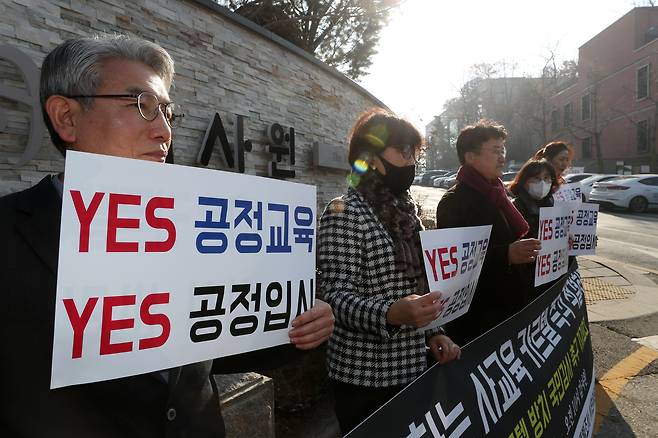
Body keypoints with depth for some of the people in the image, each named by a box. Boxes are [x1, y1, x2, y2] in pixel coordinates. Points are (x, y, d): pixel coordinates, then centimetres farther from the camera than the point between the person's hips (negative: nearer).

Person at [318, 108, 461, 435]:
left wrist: (432, 332, 6)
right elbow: (336, 296, -22)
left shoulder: (405, 212, 10)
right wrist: (391, 314, -37)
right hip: (365, 377, -7)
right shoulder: (343, 214, -15)